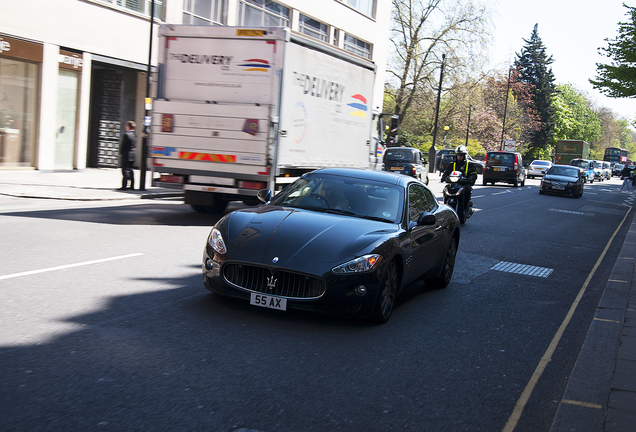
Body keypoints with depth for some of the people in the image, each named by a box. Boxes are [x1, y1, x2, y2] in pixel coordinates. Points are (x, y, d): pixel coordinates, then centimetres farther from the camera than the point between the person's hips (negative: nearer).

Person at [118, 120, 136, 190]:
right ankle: (132, 185, 17)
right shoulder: (135, 135, 9)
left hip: (126, 156, -8)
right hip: (133, 155, 8)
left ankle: (124, 186, -7)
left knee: (125, 170, -6)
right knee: (130, 170, 15)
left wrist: (121, 153, 3)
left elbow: (123, 145, -12)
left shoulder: (127, 135, -15)